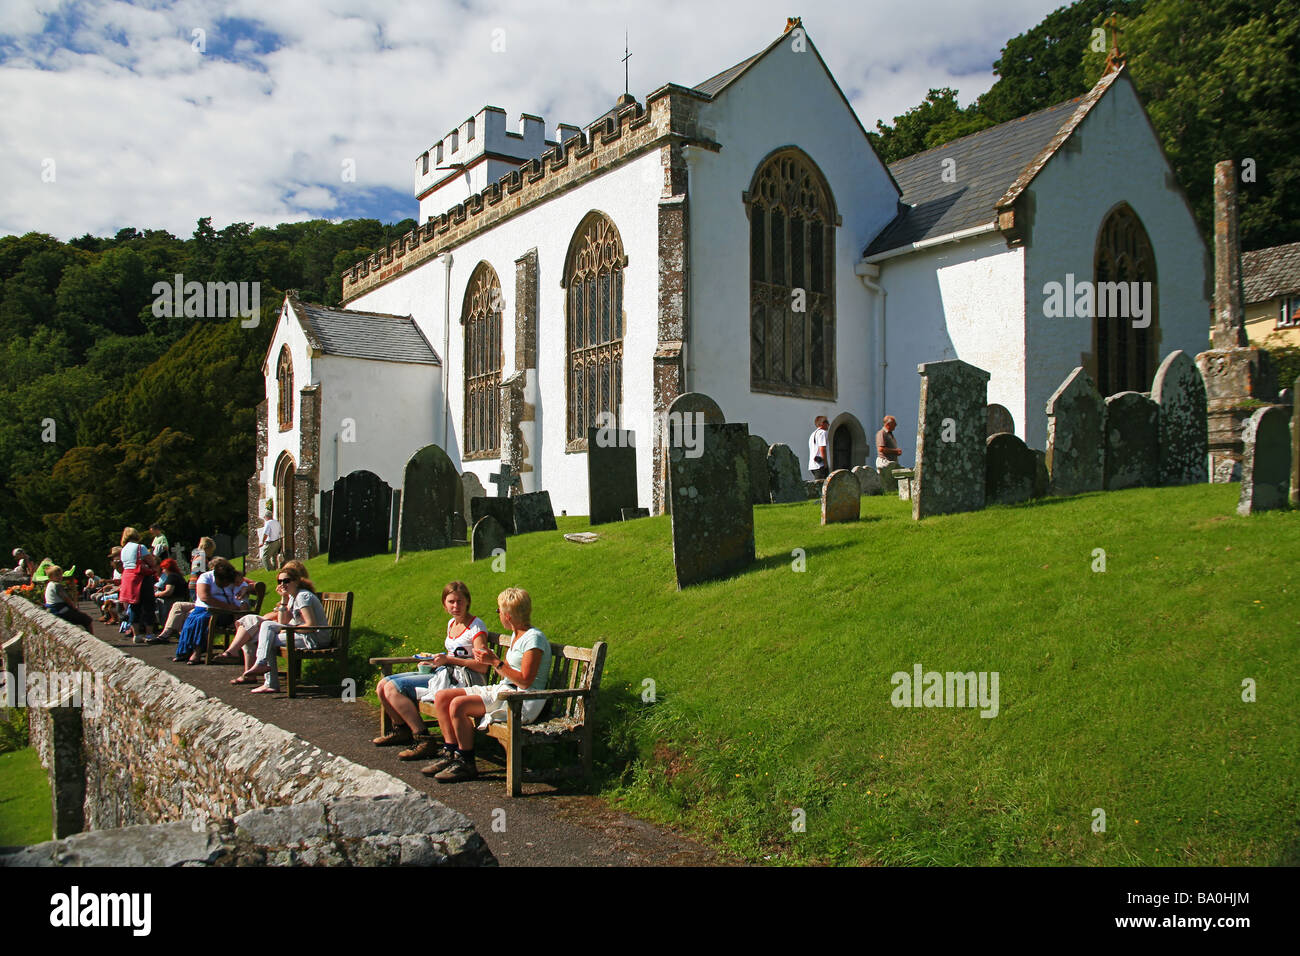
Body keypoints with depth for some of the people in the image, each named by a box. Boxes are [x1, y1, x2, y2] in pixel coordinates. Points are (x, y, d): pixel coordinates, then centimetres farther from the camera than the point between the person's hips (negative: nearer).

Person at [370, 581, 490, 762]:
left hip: (459, 679, -9)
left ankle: (423, 739, -17)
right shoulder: (451, 623, 15)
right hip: (442, 673, 9)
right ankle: (401, 730, 23)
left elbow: (482, 666, -18)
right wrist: (433, 660, 7)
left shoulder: (476, 626, -11)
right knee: (383, 685, 5)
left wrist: (448, 659, -18)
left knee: (393, 688, -19)